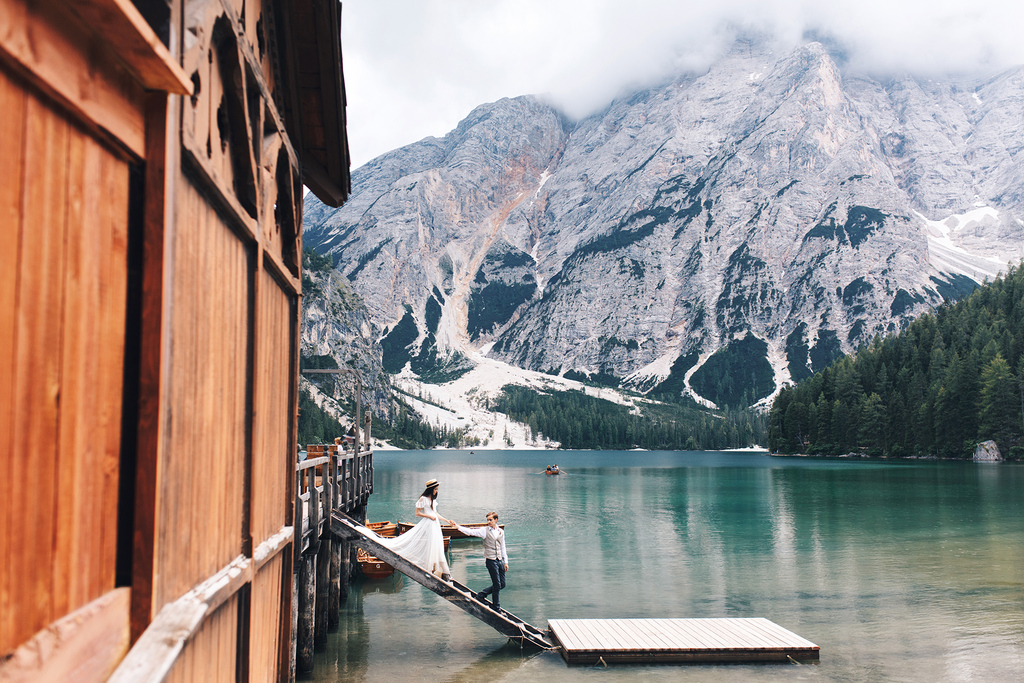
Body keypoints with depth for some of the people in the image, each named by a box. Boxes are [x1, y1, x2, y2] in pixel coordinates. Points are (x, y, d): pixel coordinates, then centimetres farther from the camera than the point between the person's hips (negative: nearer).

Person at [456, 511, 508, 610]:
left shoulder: (501, 531, 10)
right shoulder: (485, 530, -3)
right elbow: (471, 532, -12)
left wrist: (505, 562, 12)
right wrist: (457, 527, -23)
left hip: (500, 560, 5)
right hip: (491, 560, -5)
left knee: (502, 584, 8)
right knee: (497, 585, -3)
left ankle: (480, 595, 20)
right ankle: (497, 608, 12)